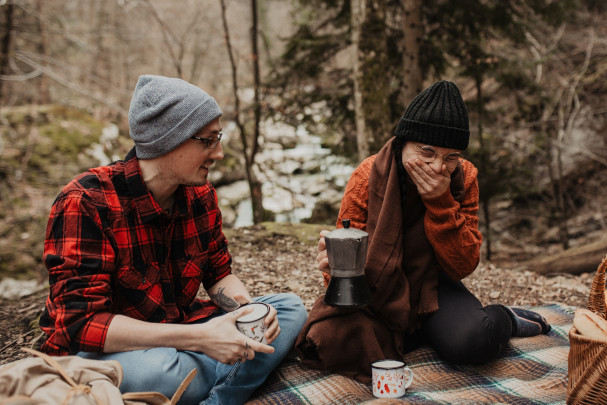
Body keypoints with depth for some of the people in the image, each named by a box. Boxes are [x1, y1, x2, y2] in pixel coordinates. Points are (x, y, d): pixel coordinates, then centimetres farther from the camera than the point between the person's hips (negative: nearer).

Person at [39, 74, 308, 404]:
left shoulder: (200, 195, 1)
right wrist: (199, 338, -34)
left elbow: (219, 273, 10)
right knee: (158, 370, -39)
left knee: (290, 310, -3)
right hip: (102, 352, -7)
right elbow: (80, 323, -28)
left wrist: (247, 307, -15)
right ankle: (234, 378, -7)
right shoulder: (85, 204, -22)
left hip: (176, 330, 7)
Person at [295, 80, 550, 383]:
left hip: (431, 287, 0)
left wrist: (441, 202, -25)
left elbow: (462, 266, -12)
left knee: (473, 341, -32)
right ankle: (431, 332, -7)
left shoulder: (464, 177, -9)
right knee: (332, 337, -32)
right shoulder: (367, 177, -16)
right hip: (378, 292, 0)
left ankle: (501, 319, 8)